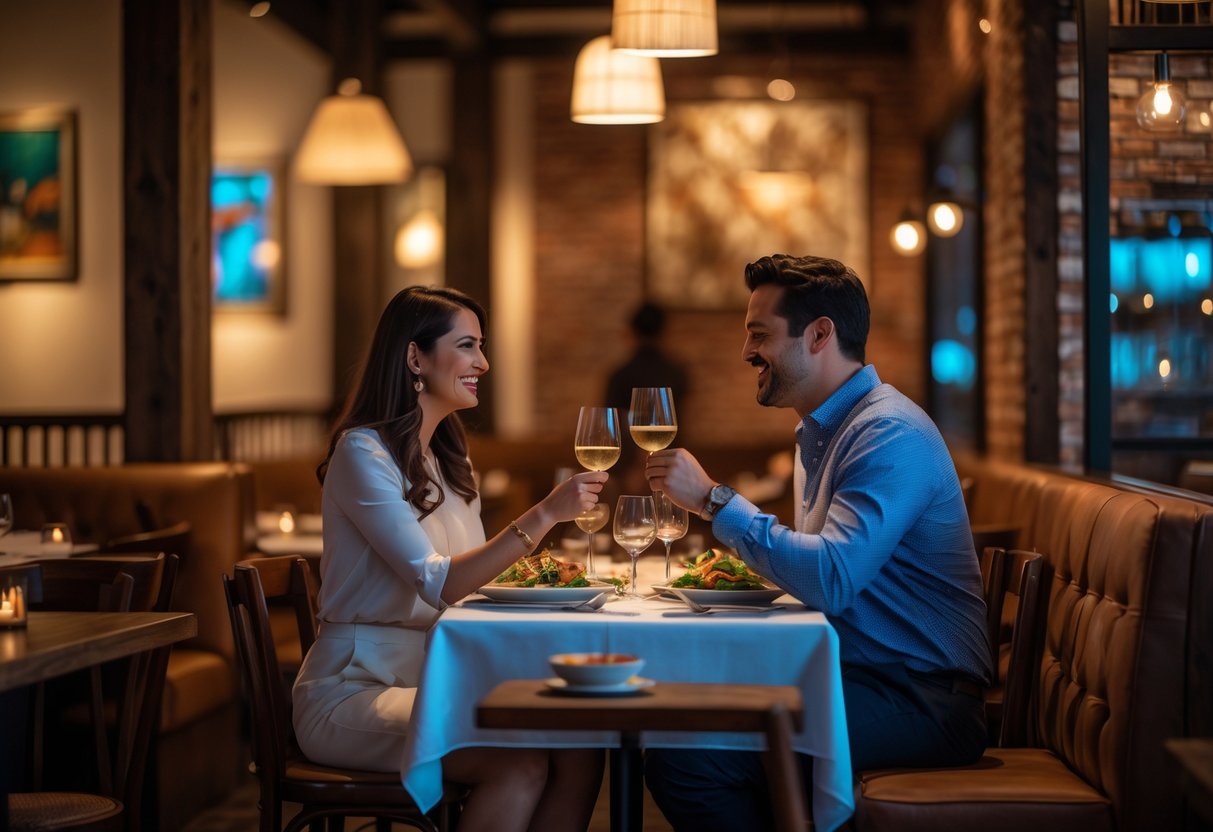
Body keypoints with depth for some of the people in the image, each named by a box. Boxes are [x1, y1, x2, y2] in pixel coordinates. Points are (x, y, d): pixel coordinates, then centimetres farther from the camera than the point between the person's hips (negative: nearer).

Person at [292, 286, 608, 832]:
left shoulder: (446, 458, 16)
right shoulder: (362, 452, -12)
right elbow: (437, 584, -21)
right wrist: (544, 515, -26)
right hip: (351, 689, -7)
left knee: (579, 750, -18)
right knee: (520, 762, -29)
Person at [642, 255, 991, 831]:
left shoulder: (889, 433, -15)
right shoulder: (820, 432, 17)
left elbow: (831, 579, -27)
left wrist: (713, 499, -21)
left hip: (920, 705, -10)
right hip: (855, 678, 10)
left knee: (682, 759, -23)